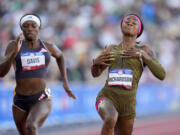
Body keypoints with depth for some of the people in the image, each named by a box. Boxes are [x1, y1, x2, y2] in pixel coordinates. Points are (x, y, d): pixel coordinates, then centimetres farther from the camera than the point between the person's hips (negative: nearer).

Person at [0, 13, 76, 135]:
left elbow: (60, 55, 26)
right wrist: (14, 53, -30)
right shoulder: (14, 45, -4)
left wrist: (65, 82, 18)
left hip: (42, 100, -2)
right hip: (20, 101, 2)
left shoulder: (48, 47, 1)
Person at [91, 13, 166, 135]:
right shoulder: (111, 49, 13)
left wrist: (142, 55, -15)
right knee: (111, 120, -37)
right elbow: (96, 73, 25)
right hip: (107, 99, -1)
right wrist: (96, 62, 1)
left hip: (127, 105, 1)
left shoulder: (144, 49, 6)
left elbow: (161, 75, -5)